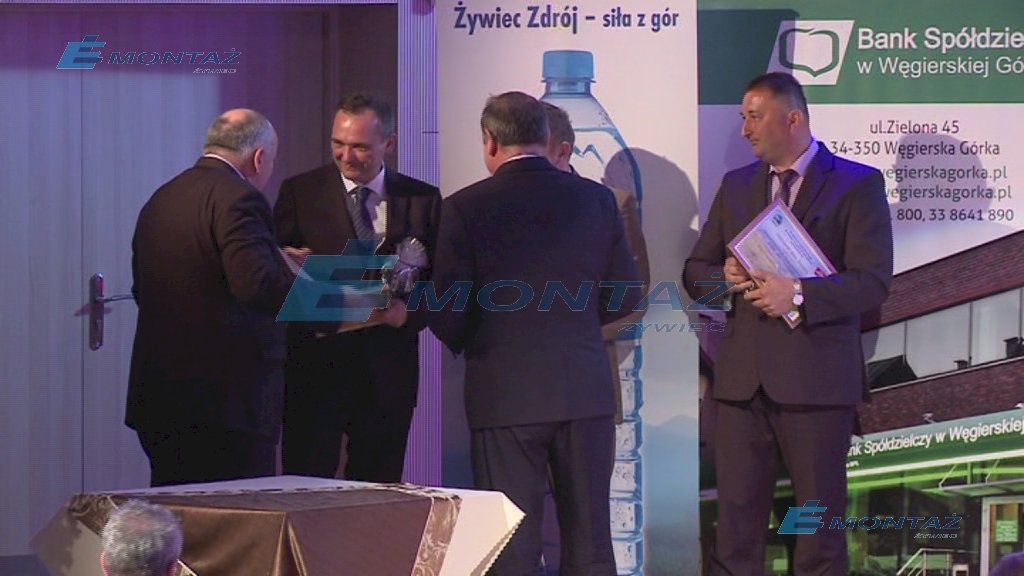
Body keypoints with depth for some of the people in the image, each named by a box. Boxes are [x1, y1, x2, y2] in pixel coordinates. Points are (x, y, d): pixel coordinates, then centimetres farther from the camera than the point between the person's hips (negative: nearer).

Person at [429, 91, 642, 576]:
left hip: (504, 393, -3)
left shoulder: (465, 208, -8)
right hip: (586, 390, 3)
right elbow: (624, 296, 7)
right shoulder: (596, 199, 2)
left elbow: (446, 315, -6)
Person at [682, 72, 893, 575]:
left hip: (815, 377, -5)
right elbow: (694, 272, 18)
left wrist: (798, 293, -21)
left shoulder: (856, 184, -1)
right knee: (735, 517, 4)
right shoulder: (736, 185, 16)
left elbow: (873, 283, -10)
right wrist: (724, 277, -5)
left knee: (820, 520, 2)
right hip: (742, 377, 5)